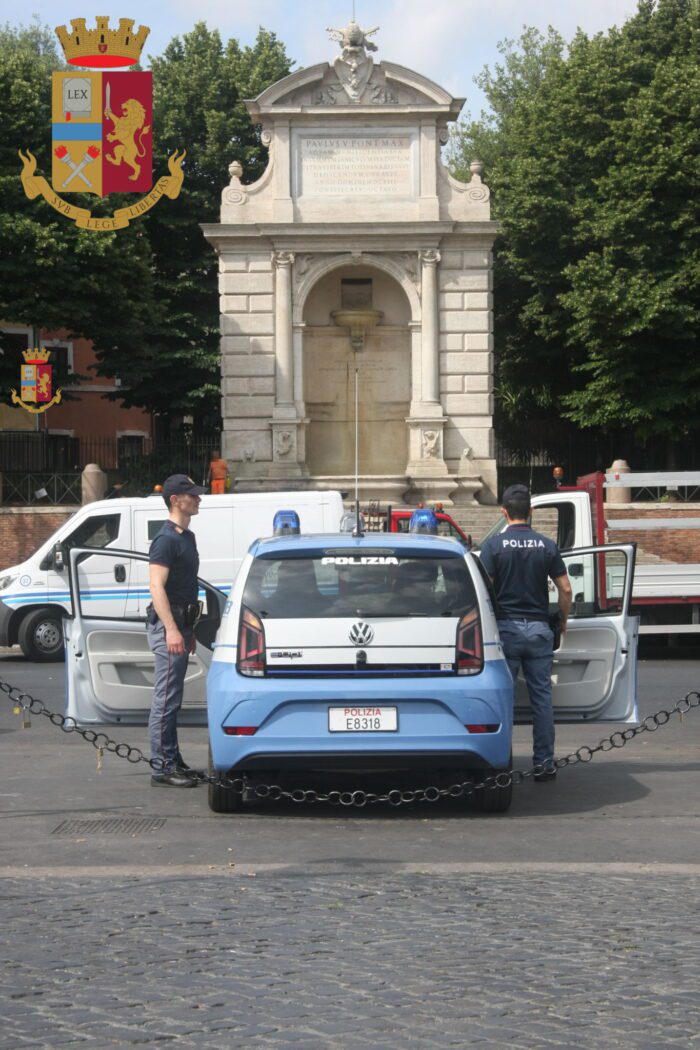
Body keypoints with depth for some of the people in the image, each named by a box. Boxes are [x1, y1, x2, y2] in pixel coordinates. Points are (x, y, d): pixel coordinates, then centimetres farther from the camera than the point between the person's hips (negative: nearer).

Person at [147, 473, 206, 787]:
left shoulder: (187, 536, 17)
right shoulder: (166, 539, -13)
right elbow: (157, 587, -20)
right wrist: (171, 630, -27)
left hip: (180, 622, 10)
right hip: (167, 623, -10)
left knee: (171, 697, 14)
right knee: (166, 698, -8)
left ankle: (173, 760, 20)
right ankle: (163, 767, -7)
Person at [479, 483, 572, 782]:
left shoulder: (494, 545, -5)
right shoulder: (546, 546, 2)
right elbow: (565, 589, 1)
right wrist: (563, 621, 16)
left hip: (505, 626, -2)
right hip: (539, 628, 2)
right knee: (541, 697, 6)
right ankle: (544, 763, 7)